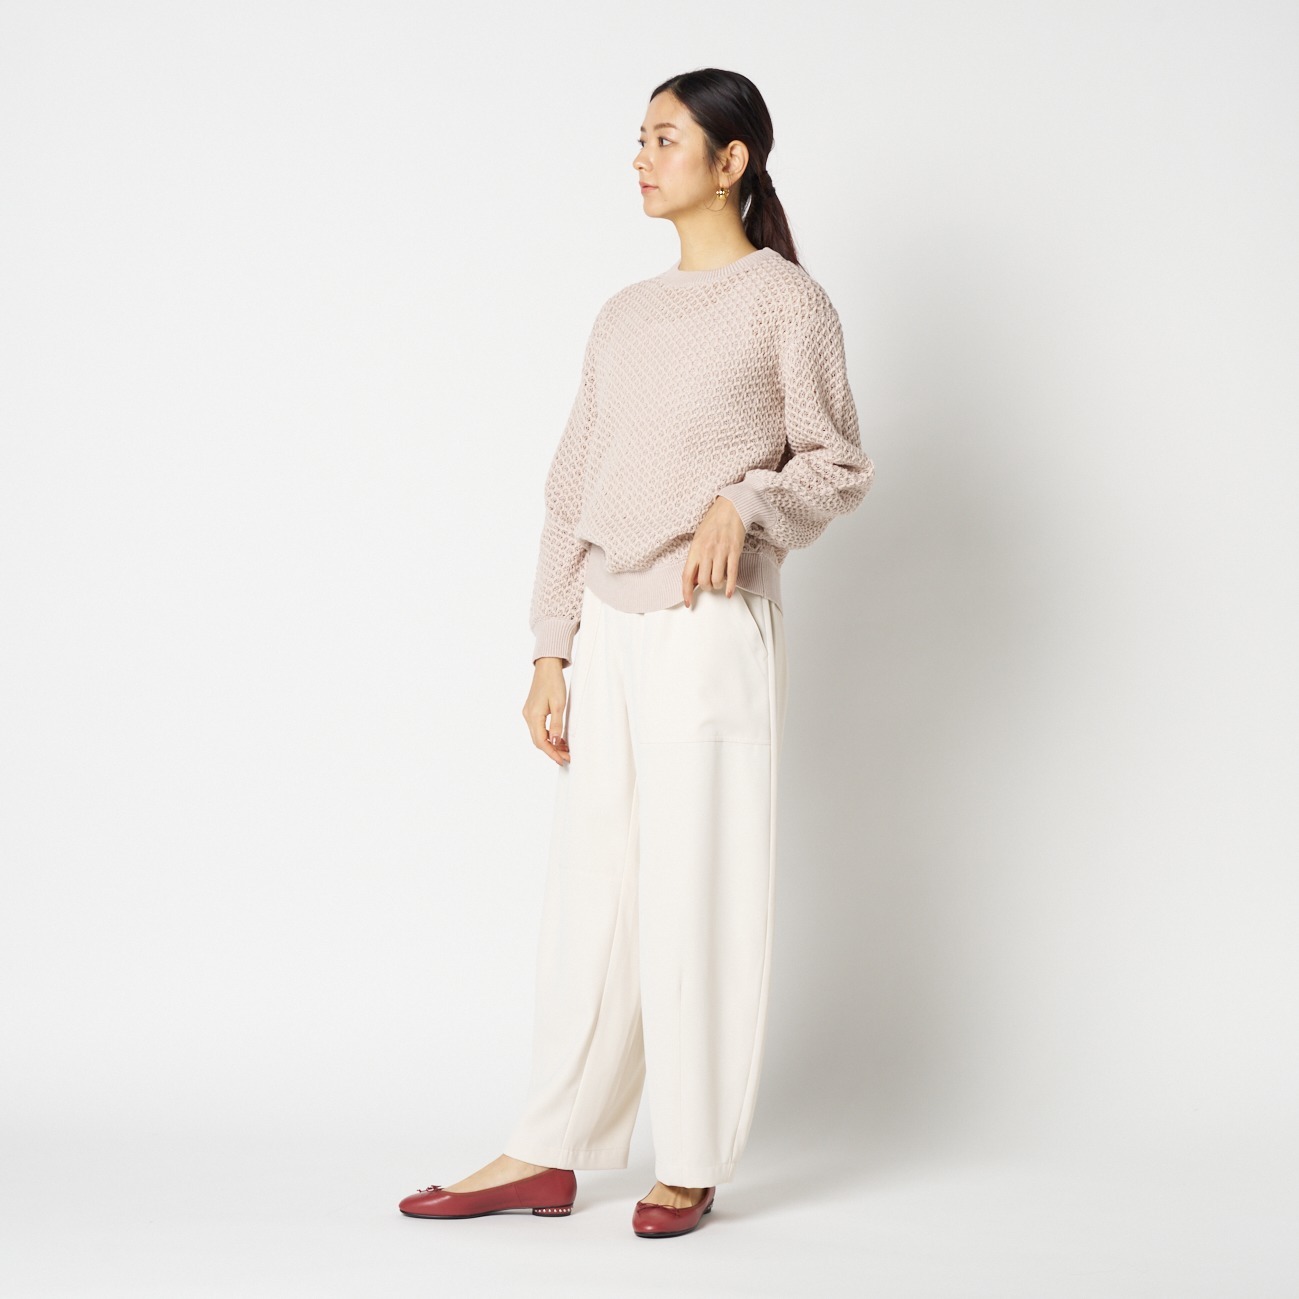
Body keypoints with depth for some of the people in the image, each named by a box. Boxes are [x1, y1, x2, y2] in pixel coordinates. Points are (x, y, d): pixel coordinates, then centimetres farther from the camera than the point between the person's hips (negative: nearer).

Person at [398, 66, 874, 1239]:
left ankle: (691, 1165, 11)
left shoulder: (786, 302, -2)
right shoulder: (623, 318, 14)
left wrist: (743, 502, -19)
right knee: (588, 890, 8)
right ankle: (548, 1154, 15)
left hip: (715, 634, -5)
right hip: (610, 634, 6)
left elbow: (838, 465, 0)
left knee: (698, 899, -1)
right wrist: (552, 654, 10)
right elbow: (573, 493, 14)